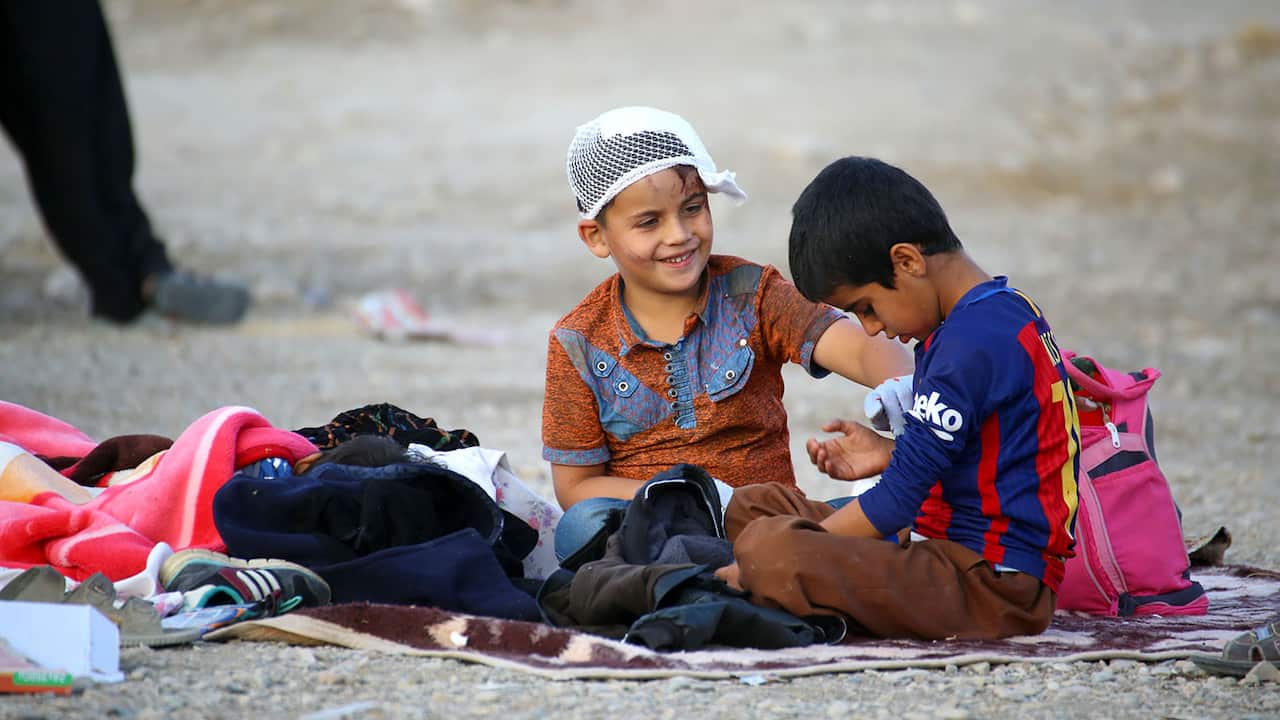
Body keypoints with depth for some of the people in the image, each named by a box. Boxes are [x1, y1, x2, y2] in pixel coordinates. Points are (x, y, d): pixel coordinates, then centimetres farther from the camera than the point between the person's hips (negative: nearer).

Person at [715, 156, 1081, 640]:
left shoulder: (973, 341, -19)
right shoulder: (1004, 312, 14)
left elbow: (899, 497, -18)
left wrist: (769, 563, -12)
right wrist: (891, 455, 13)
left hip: (991, 584, -11)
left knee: (768, 548, -30)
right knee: (754, 505, 14)